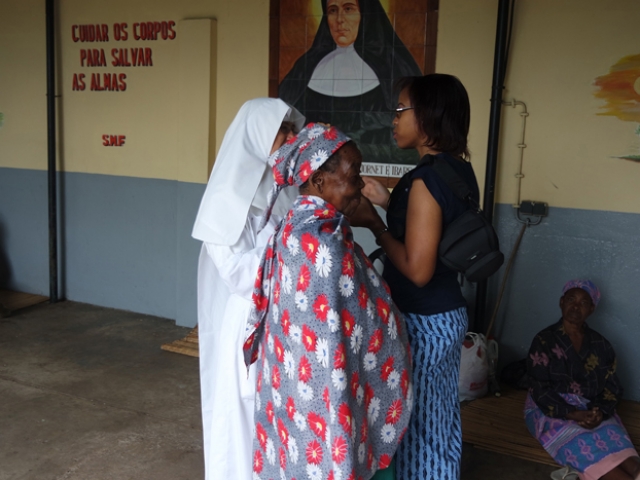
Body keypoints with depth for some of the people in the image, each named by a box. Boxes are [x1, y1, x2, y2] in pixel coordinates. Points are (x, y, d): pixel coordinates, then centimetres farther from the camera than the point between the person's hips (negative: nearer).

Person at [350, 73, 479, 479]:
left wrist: (374, 223, -14)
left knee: (419, 426, 8)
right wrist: (390, 203, 10)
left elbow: (417, 269, -25)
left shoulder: (427, 178, -23)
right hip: (451, 314, 9)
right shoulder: (461, 170, 4)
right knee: (443, 420, 23)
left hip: (423, 322, -9)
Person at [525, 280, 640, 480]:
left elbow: (612, 386, 6)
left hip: (593, 411, 4)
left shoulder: (601, 345, 9)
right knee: (585, 447, -34)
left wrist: (600, 411, -16)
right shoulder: (544, 341, -3)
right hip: (552, 411, -4)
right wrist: (572, 414, -22)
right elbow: (539, 389, -9)